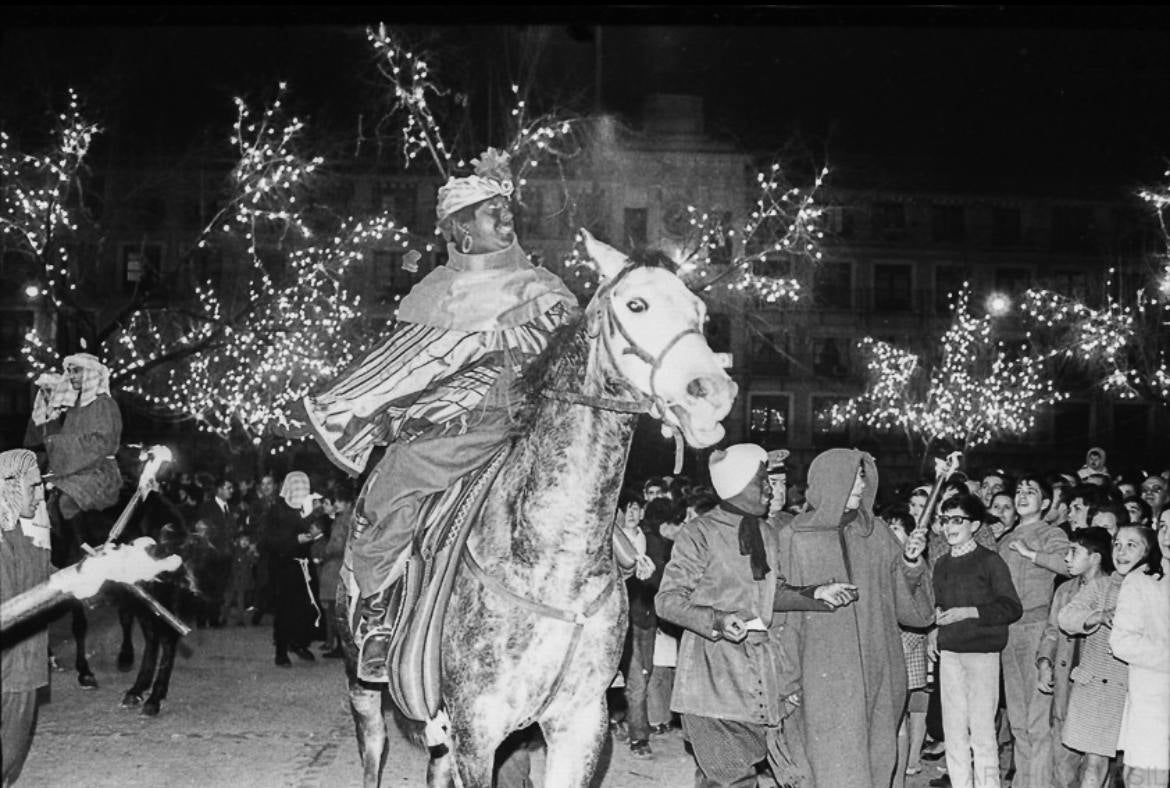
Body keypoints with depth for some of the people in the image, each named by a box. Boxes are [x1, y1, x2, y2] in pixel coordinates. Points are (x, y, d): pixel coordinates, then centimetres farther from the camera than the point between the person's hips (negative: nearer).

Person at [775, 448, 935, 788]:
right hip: (825, 674, -4)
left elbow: (907, 602, 12)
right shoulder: (795, 537, -4)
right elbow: (784, 606, -2)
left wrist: (911, 563, -8)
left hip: (876, 670, 4)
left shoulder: (875, 534, 7)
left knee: (876, 760, 7)